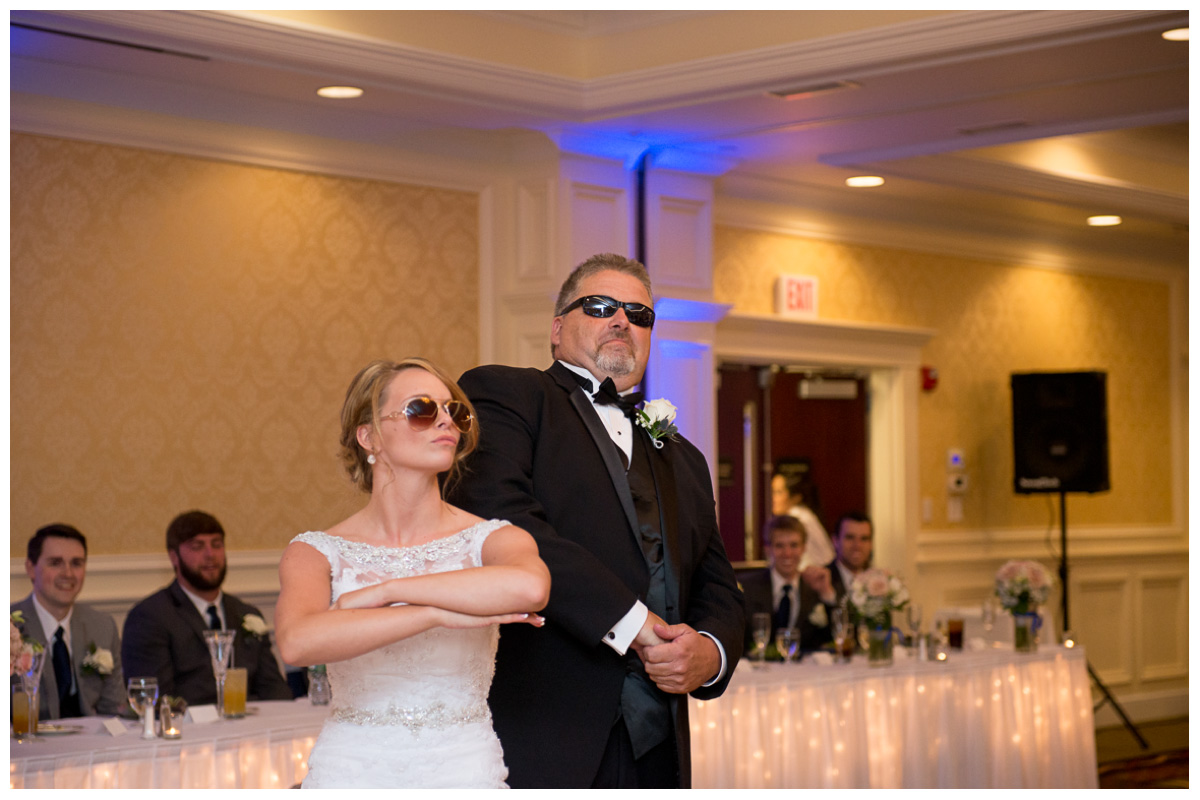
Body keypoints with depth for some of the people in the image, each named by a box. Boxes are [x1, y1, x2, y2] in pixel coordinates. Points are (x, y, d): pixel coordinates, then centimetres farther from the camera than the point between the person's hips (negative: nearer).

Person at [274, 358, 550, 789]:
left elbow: (530, 586, -26)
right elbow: (297, 642, -21)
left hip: (464, 770, 0)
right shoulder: (317, 553, -2)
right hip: (350, 772, 0)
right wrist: (441, 613, -24)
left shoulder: (488, 540, -3)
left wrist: (385, 591, -19)